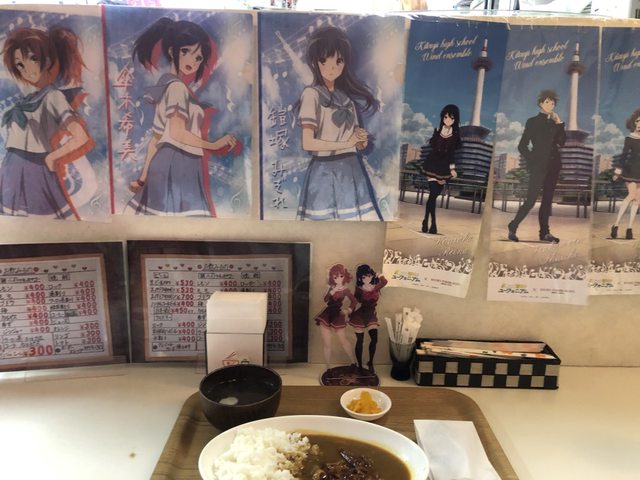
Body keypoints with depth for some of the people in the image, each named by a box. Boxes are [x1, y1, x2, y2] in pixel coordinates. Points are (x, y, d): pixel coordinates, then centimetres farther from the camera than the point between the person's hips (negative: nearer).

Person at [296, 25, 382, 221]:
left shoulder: (347, 95, 11)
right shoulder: (311, 94, -8)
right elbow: (308, 143, -16)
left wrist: (361, 139, -3)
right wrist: (345, 144, -11)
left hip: (351, 170, 6)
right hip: (325, 173, -6)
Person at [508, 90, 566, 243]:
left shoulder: (555, 122, 12)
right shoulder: (533, 121, -1)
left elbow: (561, 142, 3)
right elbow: (522, 146, -4)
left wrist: (559, 124, -3)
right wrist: (532, 161, -7)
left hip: (553, 165, 5)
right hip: (539, 166, -5)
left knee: (547, 200, 7)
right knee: (531, 199, -10)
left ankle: (545, 232, 12)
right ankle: (513, 228, 0)